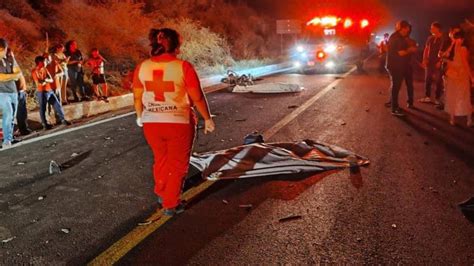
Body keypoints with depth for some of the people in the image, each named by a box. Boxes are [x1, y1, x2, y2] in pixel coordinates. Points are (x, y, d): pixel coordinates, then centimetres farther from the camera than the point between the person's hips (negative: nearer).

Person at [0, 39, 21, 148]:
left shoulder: (10, 59, 7)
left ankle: (10, 139, 19)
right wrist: (13, 75, -8)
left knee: (12, 117, 9)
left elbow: (19, 74, 4)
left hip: (13, 91, 5)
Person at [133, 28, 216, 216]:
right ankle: (171, 205, 19)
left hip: (151, 122, 4)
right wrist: (207, 118, 2)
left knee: (161, 160, 25)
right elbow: (197, 97, -11)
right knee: (177, 165, 12)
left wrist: (140, 116, 24)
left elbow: (137, 97, 8)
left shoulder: (142, 67, 0)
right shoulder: (183, 67, -13)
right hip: (179, 123, -4)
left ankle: (161, 195, 42)